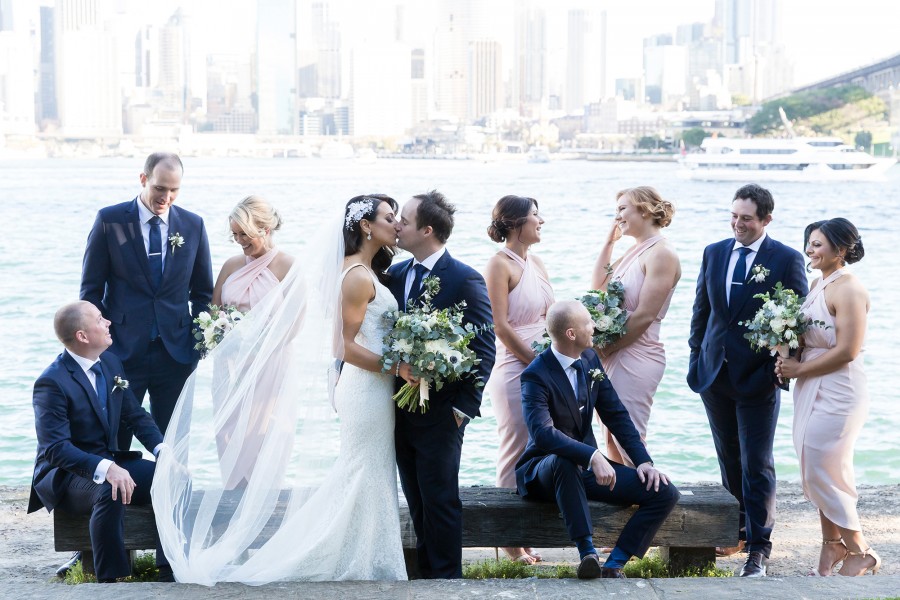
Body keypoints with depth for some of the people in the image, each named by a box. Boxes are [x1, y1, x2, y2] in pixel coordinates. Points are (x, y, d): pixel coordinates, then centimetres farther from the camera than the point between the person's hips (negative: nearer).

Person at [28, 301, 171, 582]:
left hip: (111, 462, 8)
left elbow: (136, 415, 11)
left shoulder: (111, 363, 5)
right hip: (64, 474, -8)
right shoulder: (51, 382, -20)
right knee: (110, 492, -37)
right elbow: (56, 448, -27)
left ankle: (169, 572, -8)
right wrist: (105, 469, -41)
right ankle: (109, 580, -26)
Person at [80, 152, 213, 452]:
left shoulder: (193, 225, 5)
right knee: (114, 441, 3)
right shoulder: (109, 221, -2)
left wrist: (201, 336, 1)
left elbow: (202, 291, 13)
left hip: (176, 351, 2)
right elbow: (91, 289, 1)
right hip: (122, 350, -2)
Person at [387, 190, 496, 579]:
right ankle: (427, 576, 22)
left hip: (439, 413, -6)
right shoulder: (395, 274, 7)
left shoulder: (466, 280, -11)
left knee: (439, 501, 1)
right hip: (401, 411, 6)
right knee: (417, 501, 13)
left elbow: (484, 349, -11)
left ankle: (446, 578, 11)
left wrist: (464, 407, -14)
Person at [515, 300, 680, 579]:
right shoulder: (536, 376, -18)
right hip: (544, 471, -7)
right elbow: (542, 432, -34)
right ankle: (588, 553, -41)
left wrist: (643, 461, -5)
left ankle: (613, 566, -18)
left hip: (588, 466, 7)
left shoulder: (590, 360, 5)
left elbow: (616, 415, 7)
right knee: (562, 461, -44)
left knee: (665, 493, -11)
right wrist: (592, 456, -44)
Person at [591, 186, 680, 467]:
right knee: (612, 443, 10)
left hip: (635, 357, -9)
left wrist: (607, 349, -11)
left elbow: (645, 315, -17)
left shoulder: (661, 254, -13)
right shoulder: (634, 251, 15)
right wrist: (609, 242, 14)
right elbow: (598, 287, 20)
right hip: (614, 356, 9)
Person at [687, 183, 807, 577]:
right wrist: (696, 357, 10)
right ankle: (739, 530, 27)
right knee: (729, 459, 15)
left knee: (756, 465, -5)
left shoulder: (786, 260, -6)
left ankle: (758, 549, -1)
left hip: (757, 378, -5)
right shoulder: (714, 253, 8)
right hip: (715, 374, 5)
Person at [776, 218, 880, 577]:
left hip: (837, 393, -9)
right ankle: (833, 547, 22)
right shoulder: (819, 284, 10)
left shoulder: (848, 290, -17)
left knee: (823, 474, -4)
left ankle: (860, 553, 10)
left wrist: (799, 369, -14)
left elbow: (846, 351, -21)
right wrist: (790, 359, -1)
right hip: (812, 389, 9)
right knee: (817, 474, 12)